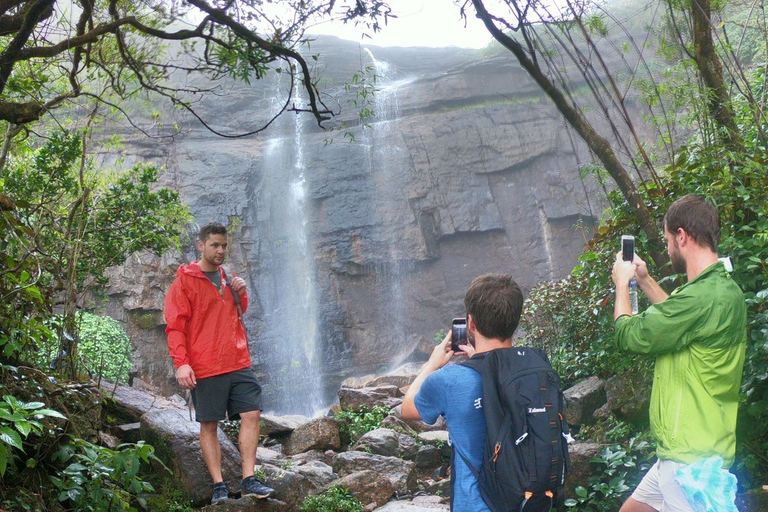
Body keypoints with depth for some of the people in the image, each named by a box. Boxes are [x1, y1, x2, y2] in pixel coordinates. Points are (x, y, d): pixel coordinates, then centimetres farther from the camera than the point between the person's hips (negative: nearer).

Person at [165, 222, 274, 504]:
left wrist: (241, 293, 8)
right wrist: (181, 363, -17)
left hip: (238, 363, 5)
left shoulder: (229, 279, 16)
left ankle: (249, 480, 2)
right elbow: (175, 326, -6)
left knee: (252, 414, -3)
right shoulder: (185, 280, -2)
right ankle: (219, 486, 9)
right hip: (205, 367, -5)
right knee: (209, 425, 2)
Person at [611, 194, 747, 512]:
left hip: (692, 459, -10)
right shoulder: (725, 289, 8)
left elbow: (628, 336, -16)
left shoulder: (703, 297, -25)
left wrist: (622, 284, 2)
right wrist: (644, 280, 29)